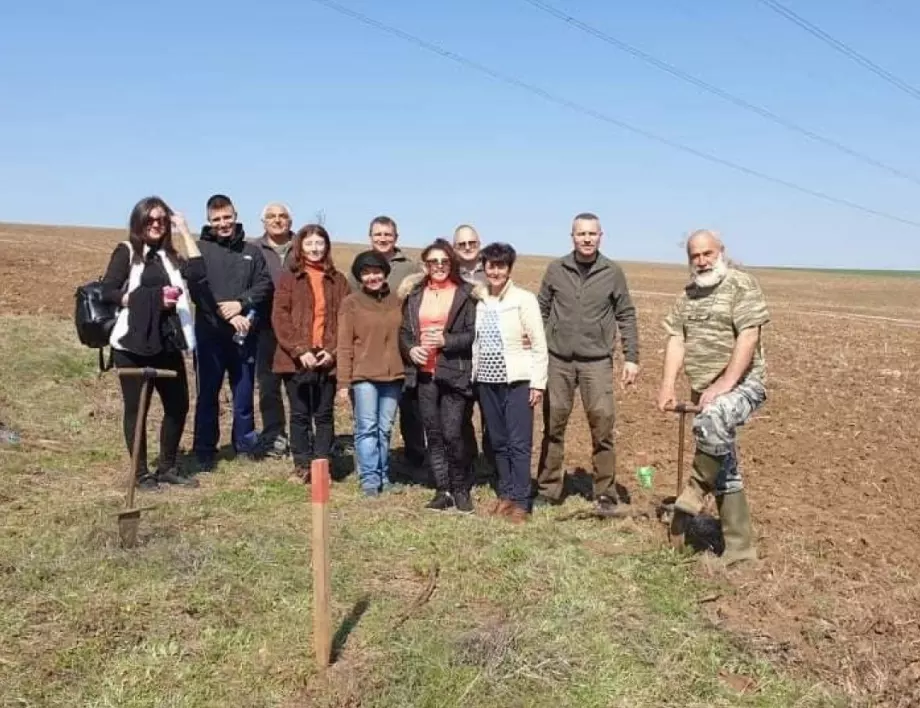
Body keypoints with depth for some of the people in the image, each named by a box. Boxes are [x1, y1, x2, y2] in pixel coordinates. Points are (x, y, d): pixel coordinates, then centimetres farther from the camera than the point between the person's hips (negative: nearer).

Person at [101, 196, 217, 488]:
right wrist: (151, 300, -16)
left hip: (167, 343, 5)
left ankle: (167, 467, 22)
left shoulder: (170, 255, 15)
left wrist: (185, 231, -1)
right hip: (132, 343, -5)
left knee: (178, 405, 7)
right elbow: (108, 292, -8)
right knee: (136, 408, 2)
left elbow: (197, 274, -3)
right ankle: (141, 472, 12)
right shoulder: (126, 251, 1)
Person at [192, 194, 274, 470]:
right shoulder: (200, 249, 2)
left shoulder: (252, 251, 13)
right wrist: (227, 314, -17)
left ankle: (246, 445, 22)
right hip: (210, 332, -2)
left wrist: (241, 303, -13)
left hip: (244, 333, 3)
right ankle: (205, 451, 12)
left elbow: (265, 284, 3)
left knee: (244, 391, 9)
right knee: (208, 393, 3)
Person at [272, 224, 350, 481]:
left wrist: (333, 351, -8)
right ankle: (302, 466, 15)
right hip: (297, 359, -1)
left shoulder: (338, 280, 9)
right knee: (300, 414, 6)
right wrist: (300, 351, -13)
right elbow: (280, 317, -4)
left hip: (328, 359, 1)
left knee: (324, 414, 7)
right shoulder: (288, 277, 4)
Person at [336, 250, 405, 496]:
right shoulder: (351, 303, 1)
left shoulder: (396, 301, 10)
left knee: (385, 429, 9)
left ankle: (383, 476, 18)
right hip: (363, 375, -3)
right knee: (367, 427, -4)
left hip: (393, 375, 3)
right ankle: (369, 479, 2)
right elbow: (344, 345, -2)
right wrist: (343, 381, -7)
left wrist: (406, 370, 7)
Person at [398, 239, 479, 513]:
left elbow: (475, 333, -4)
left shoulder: (466, 293, 0)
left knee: (452, 434, -7)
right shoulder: (414, 293, 12)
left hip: (454, 373, -4)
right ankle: (443, 490, 19)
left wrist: (446, 340, -16)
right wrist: (410, 349, -4)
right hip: (423, 373, 4)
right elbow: (403, 330, 15)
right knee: (433, 434, 8)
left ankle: (461, 489, 12)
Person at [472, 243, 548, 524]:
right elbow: (476, 343, 13)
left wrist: (538, 383, -10)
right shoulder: (481, 303, 8)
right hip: (487, 381, 5)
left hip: (517, 381, -5)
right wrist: (474, 375, 7)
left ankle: (520, 501, 3)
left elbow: (539, 344, -6)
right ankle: (505, 494, 21)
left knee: (519, 443, -4)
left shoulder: (524, 299, -6)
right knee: (499, 442, 10)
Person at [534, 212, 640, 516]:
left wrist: (632, 358, -2)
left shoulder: (613, 272, 0)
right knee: (553, 425, 8)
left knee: (602, 427, -3)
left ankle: (605, 494, 9)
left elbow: (626, 316, 3)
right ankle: (548, 489, 20)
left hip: (597, 361, -1)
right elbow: (542, 311, 8)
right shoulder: (556, 269, 3)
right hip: (558, 360, 1)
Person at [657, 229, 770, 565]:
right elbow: (676, 340, 8)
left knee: (711, 423, -38)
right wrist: (668, 387, -4)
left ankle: (697, 488, -14)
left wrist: (724, 384, -25)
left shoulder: (741, 284, -7)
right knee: (724, 469, 9)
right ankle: (739, 549, 17)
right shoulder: (687, 295, 14)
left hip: (742, 384, -7)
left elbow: (748, 338, -17)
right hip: (706, 394, 7)